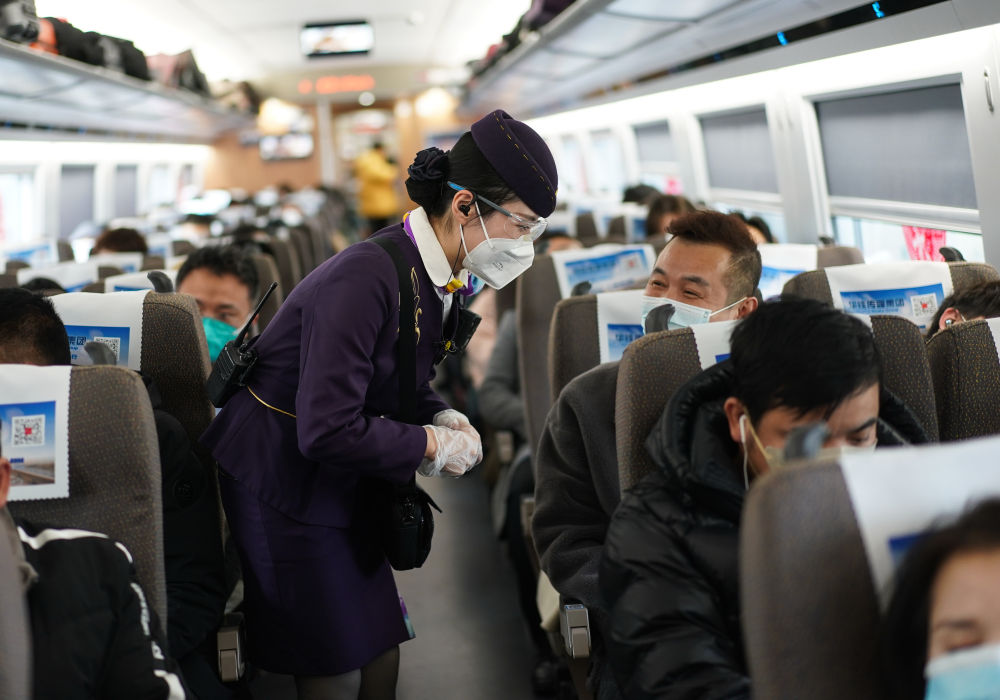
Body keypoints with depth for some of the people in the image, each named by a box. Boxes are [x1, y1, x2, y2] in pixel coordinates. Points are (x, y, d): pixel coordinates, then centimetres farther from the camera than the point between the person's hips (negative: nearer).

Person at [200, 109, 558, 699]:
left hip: (340, 488, 9)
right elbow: (327, 432, -33)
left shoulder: (439, 279, -1)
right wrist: (432, 445, -20)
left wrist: (443, 418, -5)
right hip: (282, 483, -8)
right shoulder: (366, 278, -30)